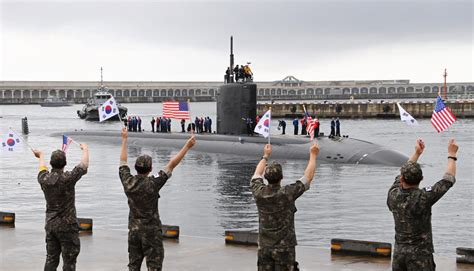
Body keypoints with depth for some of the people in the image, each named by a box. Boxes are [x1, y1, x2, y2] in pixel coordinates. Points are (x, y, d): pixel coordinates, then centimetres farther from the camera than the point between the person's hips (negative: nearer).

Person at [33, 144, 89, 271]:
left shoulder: (44, 179, -3)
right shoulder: (68, 178, -17)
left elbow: (42, 169, 21)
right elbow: (84, 165, -4)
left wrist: (41, 156, 42)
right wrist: (85, 149, 15)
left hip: (50, 225, 6)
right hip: (67, 226, -6)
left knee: (51, 259, 11)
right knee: (69, 260, 0)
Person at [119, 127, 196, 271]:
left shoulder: (128, 182, -6)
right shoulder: (153, 184, -18)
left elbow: (123, 161, 10)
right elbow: (172, 164, -15)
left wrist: (124, 139, 20)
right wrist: (187, 146, -10)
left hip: (133, 230, 5)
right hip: (151, 231, -5)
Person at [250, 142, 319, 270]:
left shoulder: (259, 193, -5)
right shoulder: (287, 193, -15)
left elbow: (257, 175, 18)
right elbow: (308, 177, -4)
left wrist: (265, 156, 31)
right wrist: (313, 155, 8)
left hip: (264, 248, 4)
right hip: (284, 248, -4)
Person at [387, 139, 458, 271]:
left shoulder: (393, 195, -4)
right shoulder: (423, 198, -17)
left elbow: (401, 177, 17)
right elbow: (448, 179, -7)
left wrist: (416, 153, 25)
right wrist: (452, 154, 7)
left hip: (399, 252, 5)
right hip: (419, 255, -5)